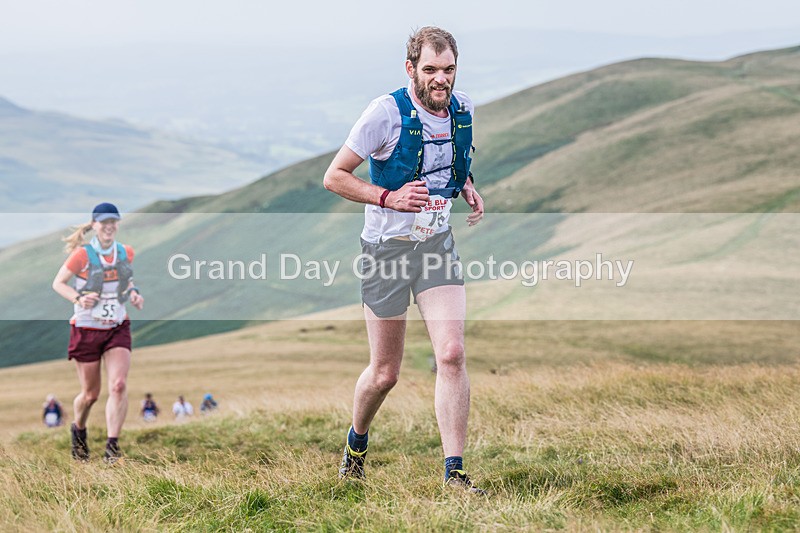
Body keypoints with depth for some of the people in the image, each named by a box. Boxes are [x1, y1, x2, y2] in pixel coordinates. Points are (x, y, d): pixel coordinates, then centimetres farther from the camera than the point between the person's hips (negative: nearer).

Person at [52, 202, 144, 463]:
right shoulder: (82, 255, -13)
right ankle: (78, 429, 39)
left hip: (118, 328, 3)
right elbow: (58, 282, -5)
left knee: (119, 385, -17)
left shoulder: (126, 253, 1)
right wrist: (78, 299, -22)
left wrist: (133, 293, 0)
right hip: (86, 329, -3)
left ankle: (112, 447, -14)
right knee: (90, 394, 7)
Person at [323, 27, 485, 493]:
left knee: (452, 354, -14)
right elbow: (335, 177, -10)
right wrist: (389, 197, -23)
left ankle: (454, 472, -10)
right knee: (385, 374, 5)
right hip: (387, 247, -3)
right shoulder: (387, 112, -16)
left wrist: (469, 190, 2)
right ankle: (356, 443, 36)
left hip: (438, 244, 3)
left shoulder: (463, 110, 1)